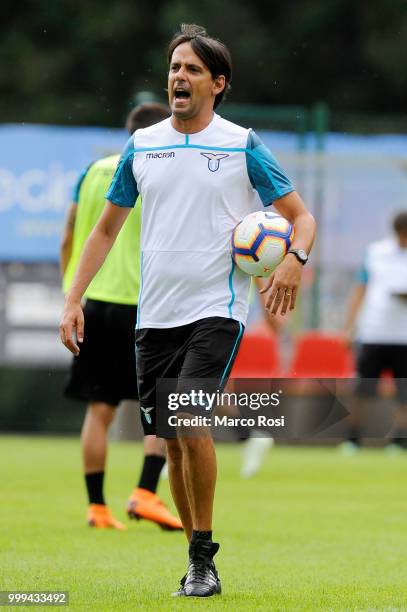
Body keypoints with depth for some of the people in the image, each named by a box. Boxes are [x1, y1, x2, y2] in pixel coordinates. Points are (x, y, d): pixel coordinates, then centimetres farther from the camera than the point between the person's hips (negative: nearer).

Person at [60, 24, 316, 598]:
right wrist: (74, 300, 9)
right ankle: (198, 562, 16)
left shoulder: (243, 145, -1)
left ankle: (203, 556, -6)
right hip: (154, 314, 4)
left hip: (215, 311, -4)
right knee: (172, 443, 5)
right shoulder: (141, 145, 9)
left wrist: (295, 259, -19)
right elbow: (107, 227, 17)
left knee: (191, 427, -18)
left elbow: (301, 215, 3)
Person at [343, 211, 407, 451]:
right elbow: (360, 289, 14)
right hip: (373, 331, 1)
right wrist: (350, 326, 10)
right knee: (363, 390, 0)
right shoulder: (375, 251, 11)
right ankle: (353, 438, 7)